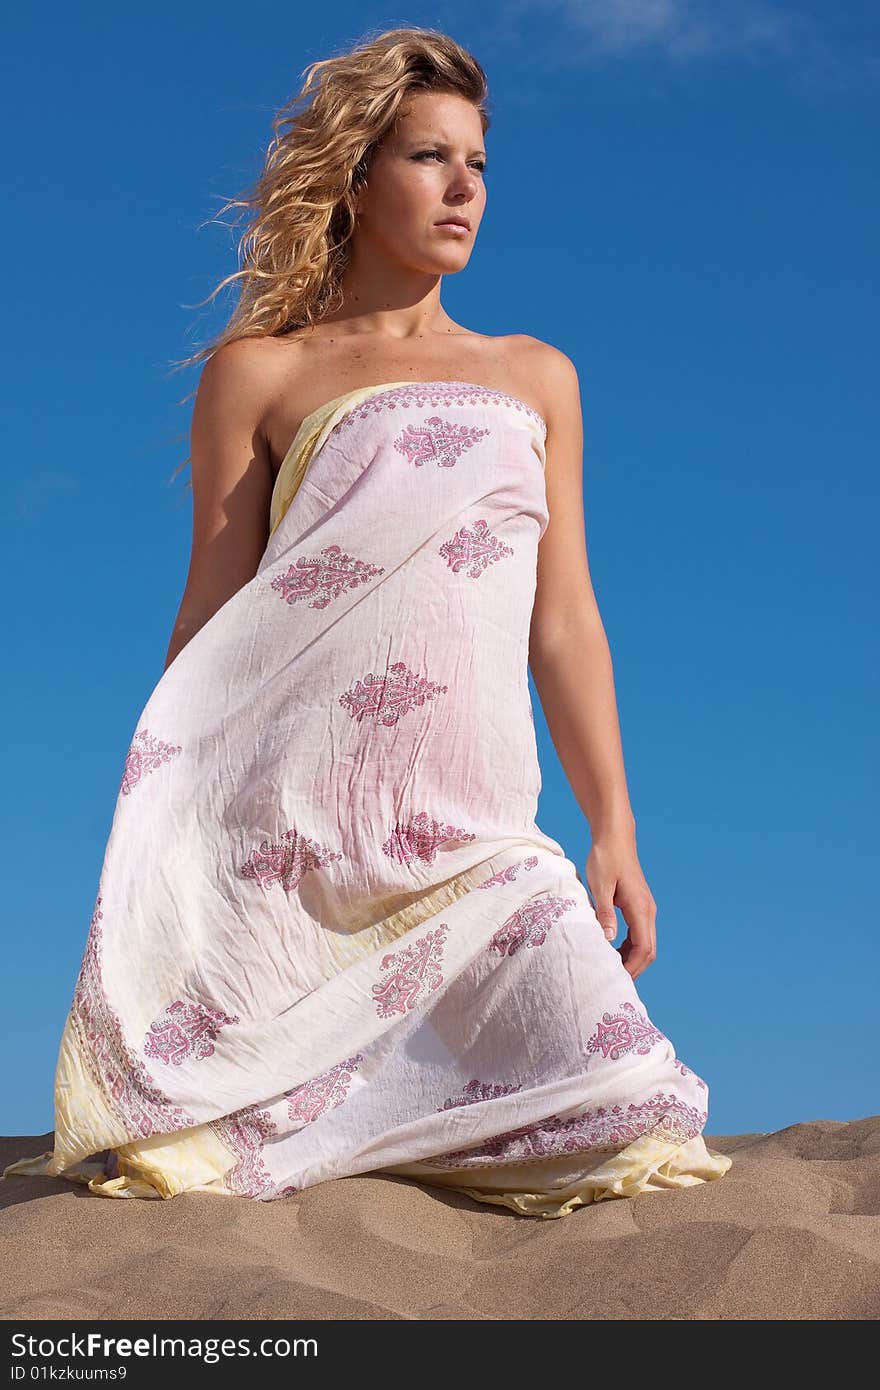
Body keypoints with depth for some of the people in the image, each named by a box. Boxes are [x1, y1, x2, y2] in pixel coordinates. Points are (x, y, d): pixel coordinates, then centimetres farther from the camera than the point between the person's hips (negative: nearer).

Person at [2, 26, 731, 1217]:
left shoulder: (537, 379, 21)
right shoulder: (260, 372, 11)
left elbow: (564, 622, 17)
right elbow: (209, 627, 7)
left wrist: (615, 833, 9)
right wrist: (164, 849, 1)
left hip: (479, 840, 3)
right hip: (294, 826, -3)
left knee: (618, 1111, -15)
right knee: (180, 1153, -10)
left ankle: (355, 1112, 12)